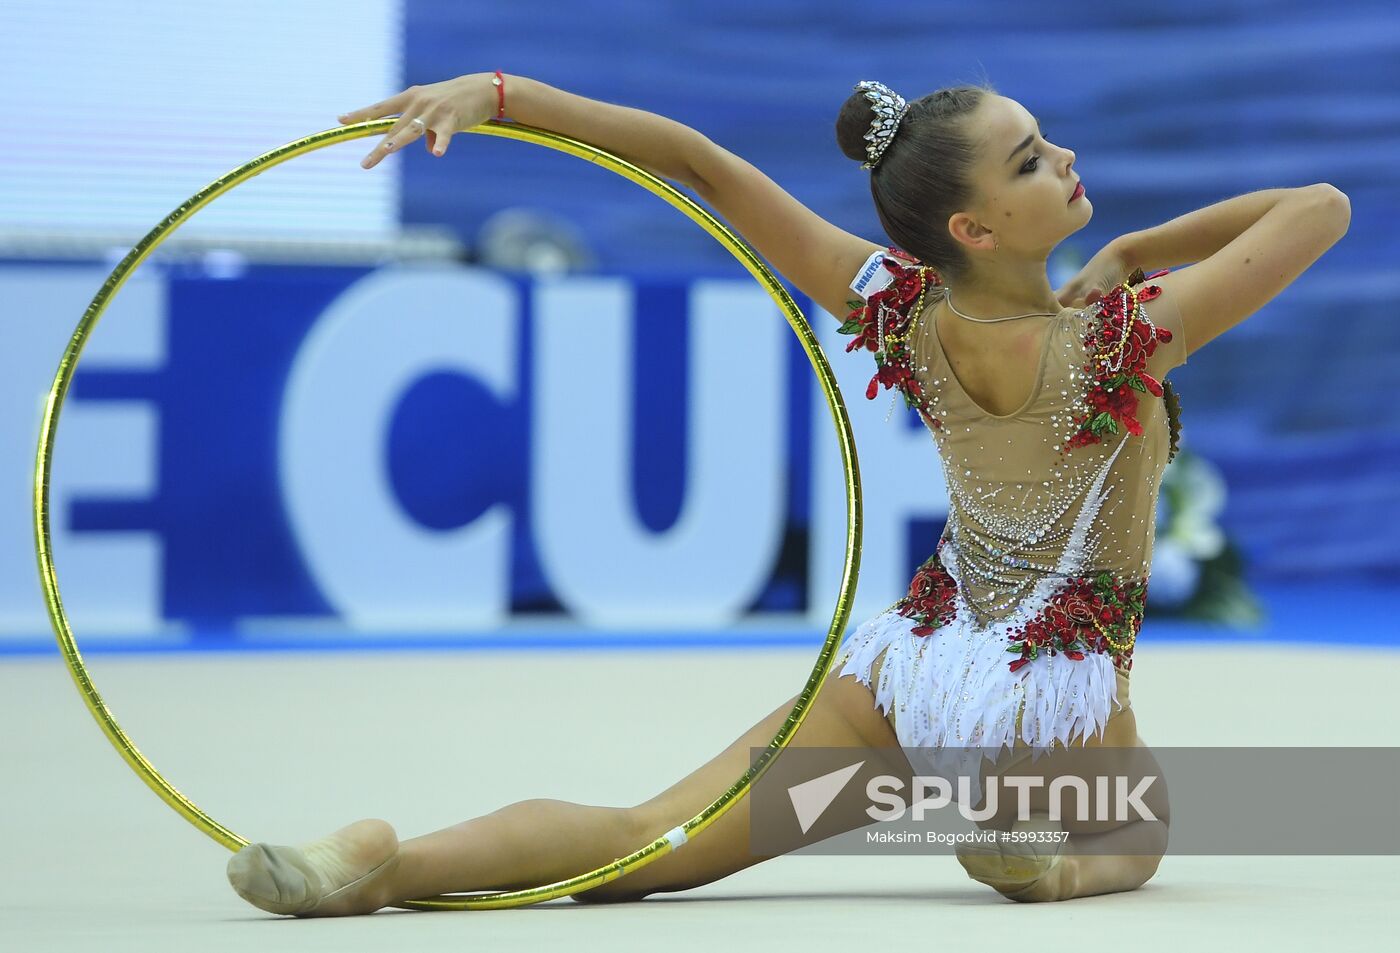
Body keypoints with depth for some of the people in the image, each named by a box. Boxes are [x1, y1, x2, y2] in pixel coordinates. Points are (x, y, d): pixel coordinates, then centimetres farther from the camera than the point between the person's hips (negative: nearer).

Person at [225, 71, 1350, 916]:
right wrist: (1131, 252, -4)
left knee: (642, 839, 0)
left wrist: (493, 91, -10)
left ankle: (395, 863, -21)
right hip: (1056, 697, -4)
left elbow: (693, 156, -12)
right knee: (1130, 841, 30)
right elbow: (1322, 209, -13)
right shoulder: (1118, 340, -21)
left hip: (910, 664, 4)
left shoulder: (902, 311, -10)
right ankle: (1027, 838, -2)